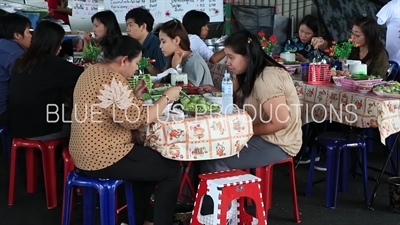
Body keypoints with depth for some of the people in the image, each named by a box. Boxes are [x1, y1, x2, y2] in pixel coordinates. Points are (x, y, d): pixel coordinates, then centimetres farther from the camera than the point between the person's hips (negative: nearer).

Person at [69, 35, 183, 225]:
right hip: (103, 158, -10)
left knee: (149, 157, 28)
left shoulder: (93, 71, 9)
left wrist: (134, 95, 9)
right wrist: (166, 97, -10)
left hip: (87, 153, 11)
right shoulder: (113, 80, -22)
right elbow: (138, 118, -22)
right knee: (172, 169, 1)